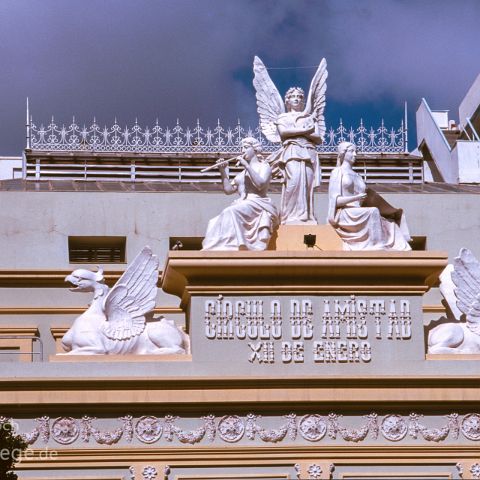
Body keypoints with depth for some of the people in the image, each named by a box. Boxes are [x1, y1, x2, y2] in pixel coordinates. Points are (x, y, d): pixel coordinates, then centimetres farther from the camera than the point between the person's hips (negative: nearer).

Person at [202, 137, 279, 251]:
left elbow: (260, 184, -12)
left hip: (257, 204, -7)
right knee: (215, 223, -17)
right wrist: (223, 172, 6)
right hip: (242, 203, 7)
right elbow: (228, 190, 19)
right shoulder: (242, 173, 28)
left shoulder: (263, 166, 9)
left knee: (230, 212, -34)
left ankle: (230, 247, -42)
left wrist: (247, 166, -10)